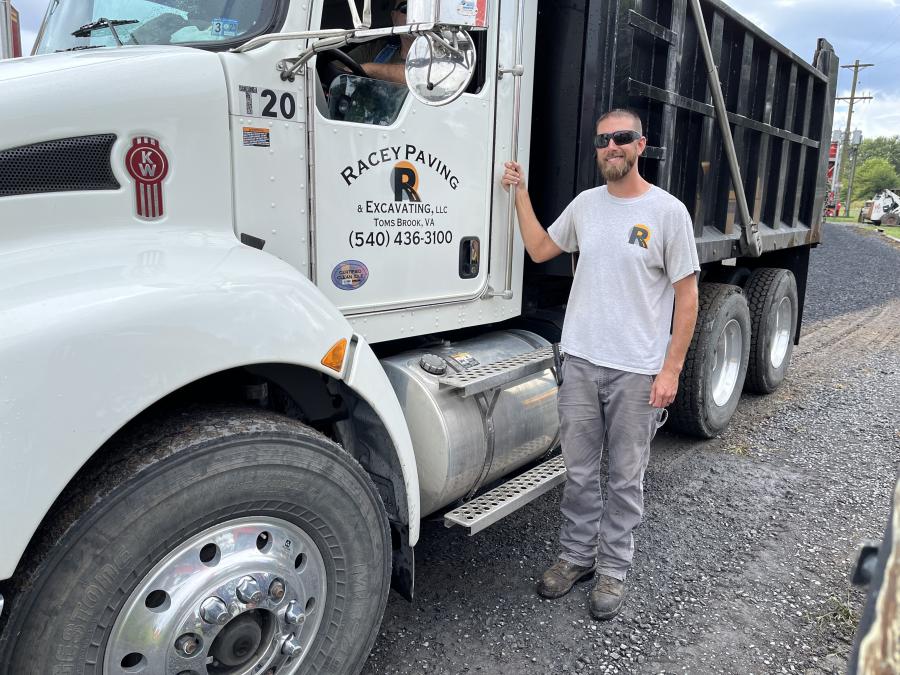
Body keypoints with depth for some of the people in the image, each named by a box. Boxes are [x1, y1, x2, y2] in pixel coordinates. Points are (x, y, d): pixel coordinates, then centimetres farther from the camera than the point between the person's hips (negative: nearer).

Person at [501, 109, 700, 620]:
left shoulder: (668, 210, -7)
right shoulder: (585, 204, 7)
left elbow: (686, 295, -6)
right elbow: (540, 249, 20)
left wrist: (672, 368, -9)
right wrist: (521, 194, 13)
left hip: (638, 370, -4)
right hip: (580, 361, 4)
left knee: (626, 477, 10)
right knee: (579, 469, 14)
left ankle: (614, 568, 26)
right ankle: (577, 555, 32)